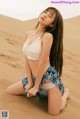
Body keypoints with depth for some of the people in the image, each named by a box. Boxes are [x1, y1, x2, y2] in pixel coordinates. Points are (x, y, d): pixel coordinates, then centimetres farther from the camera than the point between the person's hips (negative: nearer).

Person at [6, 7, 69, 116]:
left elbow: (42, 63, -18)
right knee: (8, 91, 12)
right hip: (33, 77, 7)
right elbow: (27, 59, 3)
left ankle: (65, 92, 27)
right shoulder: (29, 34, 3)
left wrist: (36, 87, -12)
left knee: (53, 113, -6)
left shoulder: (48, 36, -19)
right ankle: (43, 93, 24)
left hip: (49, 77, -7)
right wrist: (30, 82, 0)